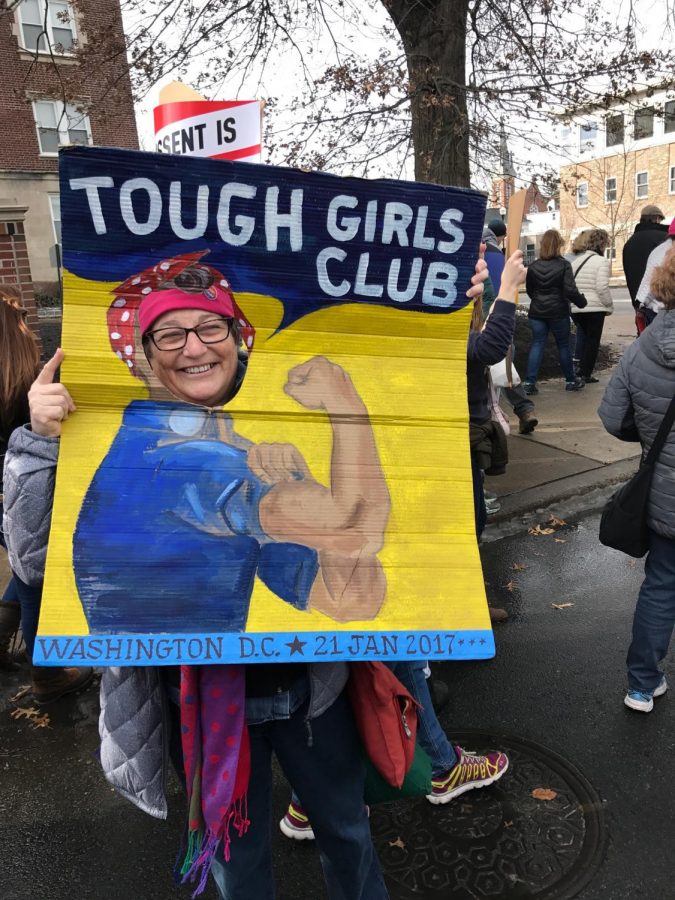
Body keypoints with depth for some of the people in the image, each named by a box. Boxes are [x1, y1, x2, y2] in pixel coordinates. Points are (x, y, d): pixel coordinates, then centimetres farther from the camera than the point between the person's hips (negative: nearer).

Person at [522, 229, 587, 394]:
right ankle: (570, 380, 22)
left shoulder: (533, 266, 1)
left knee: (537, 344, 5)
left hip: (537, 312, 3)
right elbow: (570, 290, -15)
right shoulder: (564, 265, -11)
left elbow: (529, 289, 10)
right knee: (563, 345, 10)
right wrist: (582, 302, 1)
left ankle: (529, 382, -5)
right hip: (558, 312, -3)